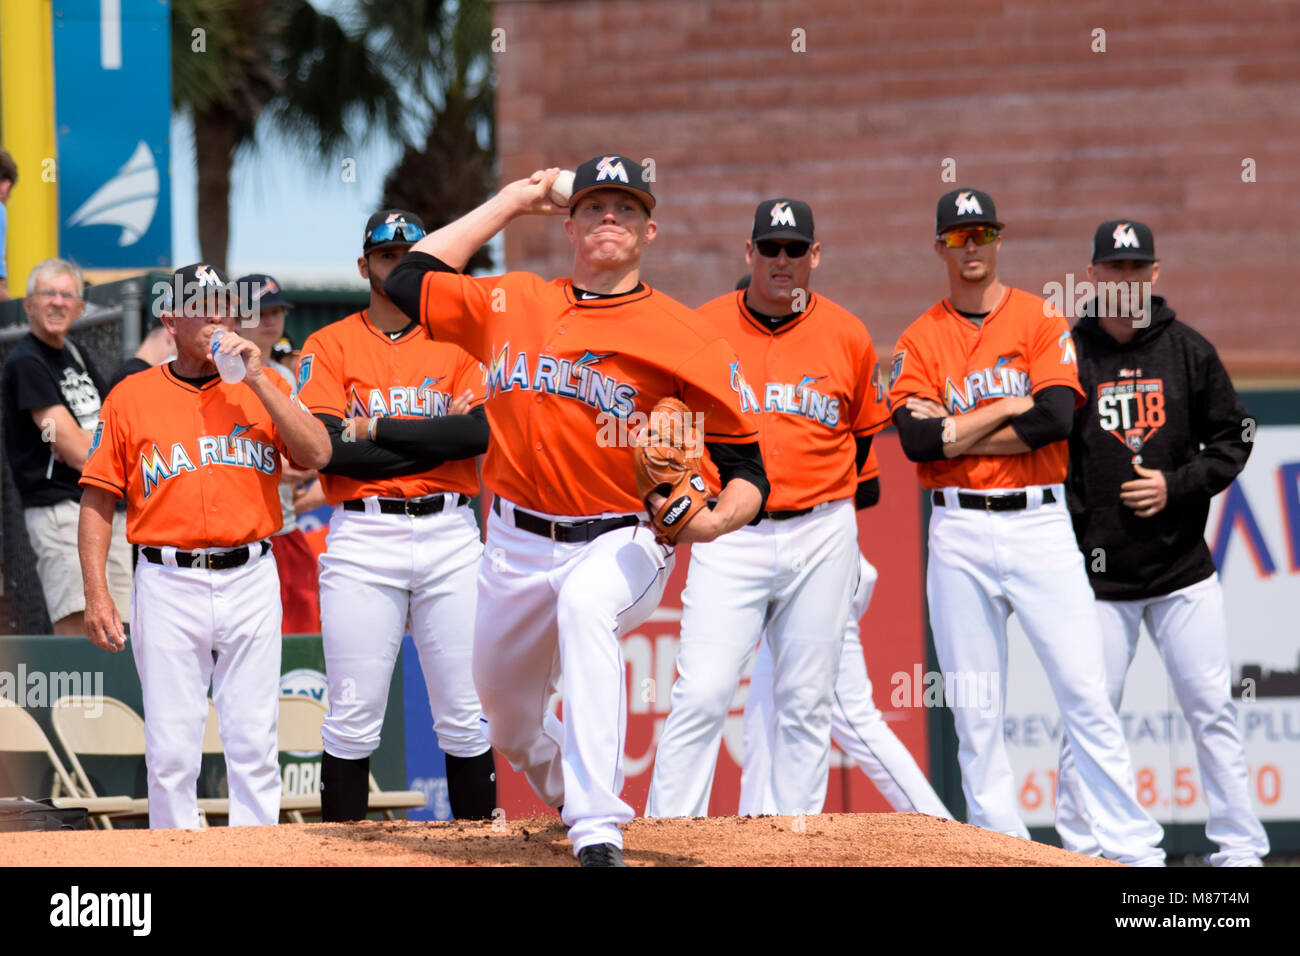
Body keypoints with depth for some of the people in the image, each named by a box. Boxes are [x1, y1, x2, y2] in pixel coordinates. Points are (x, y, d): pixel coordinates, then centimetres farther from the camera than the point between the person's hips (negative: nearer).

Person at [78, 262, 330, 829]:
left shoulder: (262, 387, 9)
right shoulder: (130, 398, 5)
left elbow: (317, 456, -5)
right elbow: (98, 500, 5)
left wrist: (256, 380, -9)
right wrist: (96, 593, -4)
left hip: (250, 581, 1)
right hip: (168, 585, -1)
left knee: (254, 747, 2)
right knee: (171, 751, -1)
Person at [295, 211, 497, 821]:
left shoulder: (456, 343, 11)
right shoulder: (329, 346, 6)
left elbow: (478, 433, -6)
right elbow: (324, 447, -9)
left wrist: (376, 430, -8)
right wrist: (433, 437, -8)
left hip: (448, 535, 2)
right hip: (363, 537, -1)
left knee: (465, 716, 1)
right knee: (352, 718, -3)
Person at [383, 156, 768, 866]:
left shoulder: (680, 338, -5)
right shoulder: (511, 306, 8)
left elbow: (747, 469, -5)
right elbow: (408, 281, 14)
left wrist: (713, 522, -28)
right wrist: (510, 202, 16)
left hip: (625, 542, -5)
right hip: (518, 547, 5)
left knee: (585, 604, -39)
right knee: (508, 725, 14)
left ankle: (598, 833, -44)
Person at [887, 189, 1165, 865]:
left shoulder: (1041, 321, 5)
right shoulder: (919, 341, 8)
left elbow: (1057, 420, -10)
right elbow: (916, 441, -7)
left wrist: (955, 433, -7)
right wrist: (1009, 408, -7)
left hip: (1040, 526, -2)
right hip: (959, 535, 2)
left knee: (1085, 693, -7)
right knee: (974, 710, 2)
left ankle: (1134, 850, -8)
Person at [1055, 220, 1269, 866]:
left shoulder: (1189, 351, 7)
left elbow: (1232, 438, 9)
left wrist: (1177, 486, -7)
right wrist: (1070, 538, -9)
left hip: (1184, 571, 2)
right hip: (1097, 577, -1)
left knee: (1212, 713, 1)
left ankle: (1240, 851, 6)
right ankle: (1080, 853, 7)